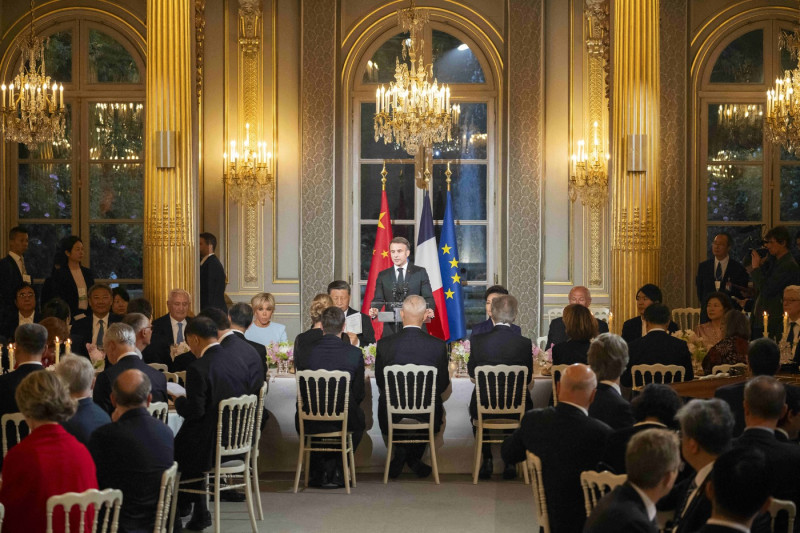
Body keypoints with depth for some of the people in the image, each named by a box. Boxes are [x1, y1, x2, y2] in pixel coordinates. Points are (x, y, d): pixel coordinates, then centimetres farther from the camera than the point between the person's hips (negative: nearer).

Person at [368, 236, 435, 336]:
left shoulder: (420, 272, 6)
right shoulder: (383, 275, 12)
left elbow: (428, 298, 1)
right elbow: (378, 299, 6)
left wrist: (429, 310, -21)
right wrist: (374, 310, -17)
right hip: (391, 328, 1)